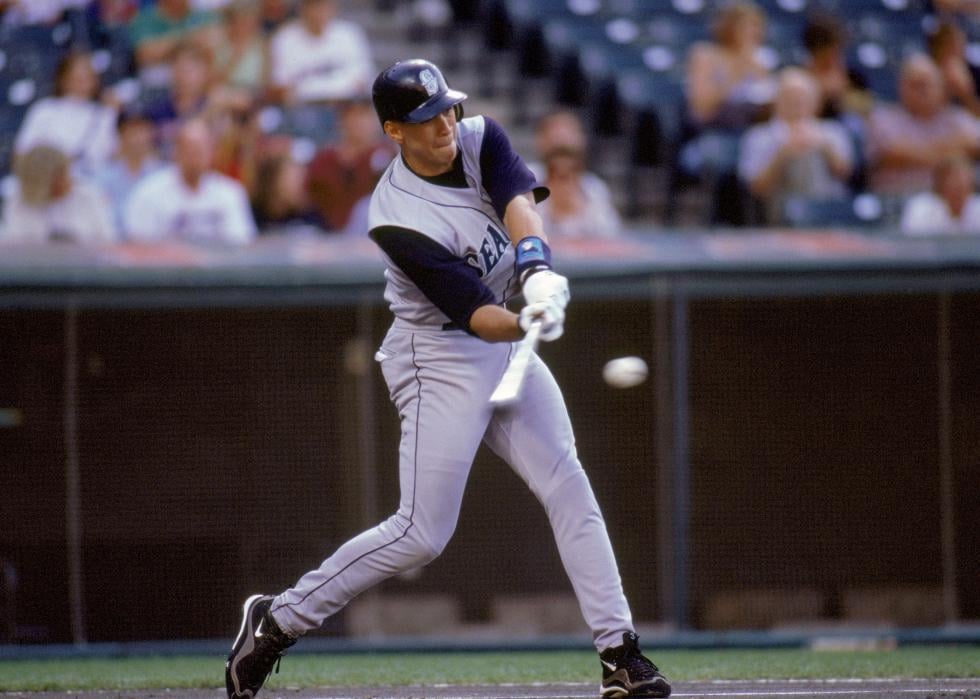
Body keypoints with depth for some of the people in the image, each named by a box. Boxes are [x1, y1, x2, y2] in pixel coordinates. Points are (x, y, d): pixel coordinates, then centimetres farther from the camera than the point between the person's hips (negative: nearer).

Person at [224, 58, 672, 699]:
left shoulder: (480, 139, -5)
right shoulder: (398, 219, -23)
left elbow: (519, 202, -25)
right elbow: (475, 314, -27)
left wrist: (539, 273, -44)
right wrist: (526, 325, -47)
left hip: (506, 349, 7)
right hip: (439, 360, -7)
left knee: (569, 489, -1)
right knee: (422, 534, -9)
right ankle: (278, 620, 4)